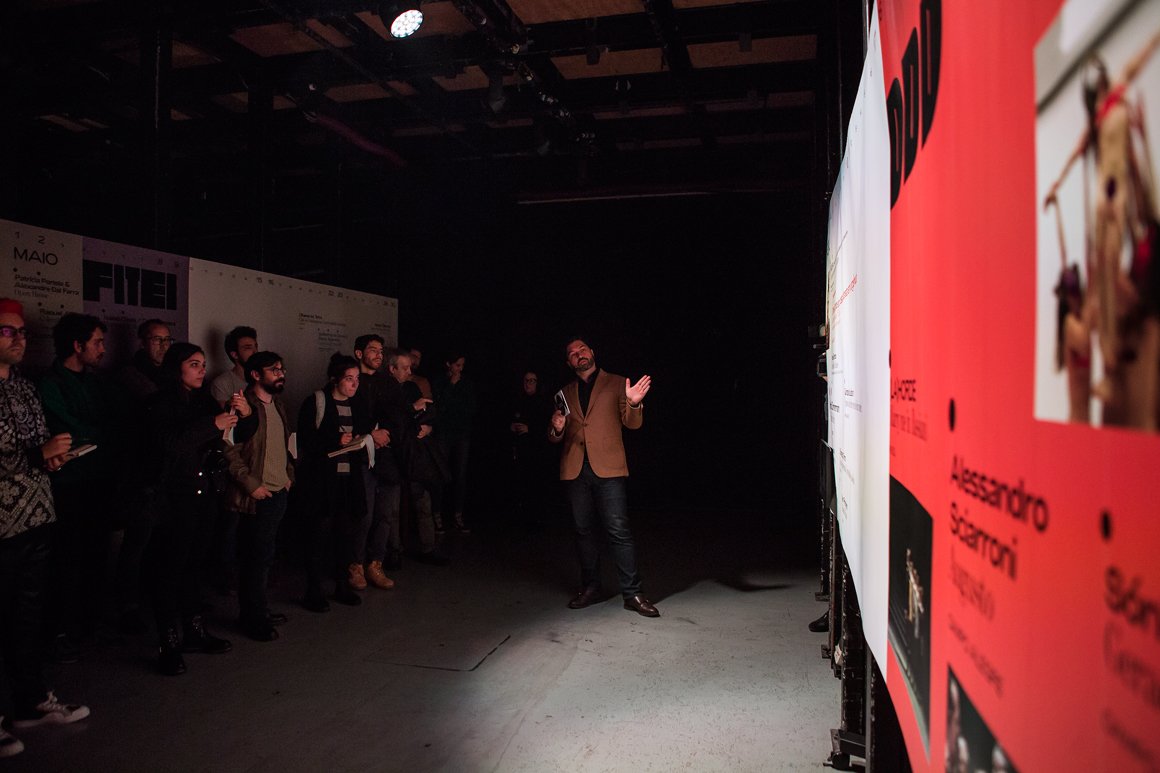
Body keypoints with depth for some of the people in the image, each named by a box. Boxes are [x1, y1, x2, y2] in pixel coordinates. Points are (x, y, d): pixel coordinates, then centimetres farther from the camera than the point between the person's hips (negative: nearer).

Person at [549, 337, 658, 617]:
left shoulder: (616, 384, 8)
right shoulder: (565, 393, 17)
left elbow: (632, 424, 2)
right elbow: (555, 437, 18)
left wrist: (633, 404, -20)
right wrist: (557, 429, -6)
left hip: (608, 468, -3)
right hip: (575, 470, 4)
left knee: (619, 530, -8)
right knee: (584, 530, 8)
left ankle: (632, 594, -2)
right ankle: (590, 588, 19)